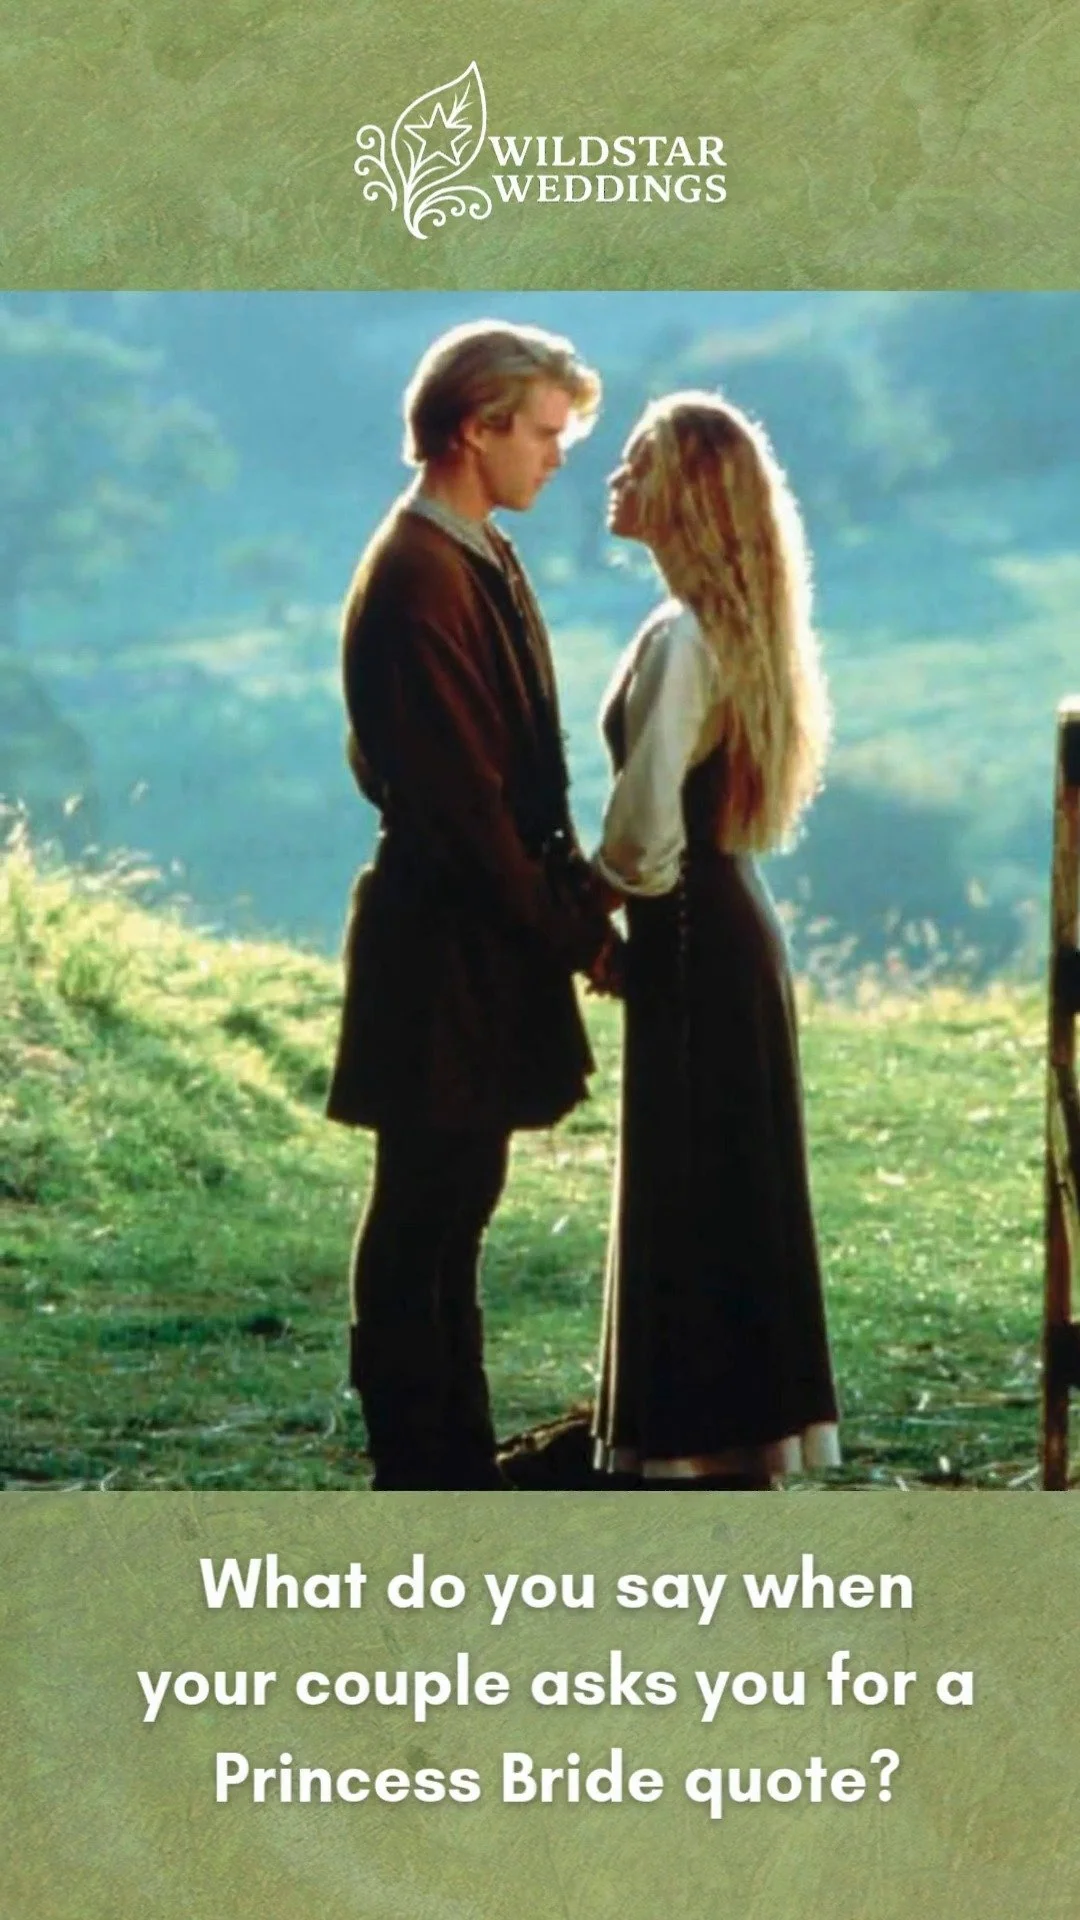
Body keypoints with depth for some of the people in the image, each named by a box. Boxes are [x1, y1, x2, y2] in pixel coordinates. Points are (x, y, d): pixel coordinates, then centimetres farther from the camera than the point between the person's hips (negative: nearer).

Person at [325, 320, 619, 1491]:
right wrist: (579, 935, -14)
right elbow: (463, 801, -21)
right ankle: (417, 1476, 6)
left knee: (454, 1212, 16)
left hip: (489, 944, 10)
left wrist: (580, 892, 5)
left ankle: (458, 1469, 24)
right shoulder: (416, 584, -19)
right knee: (421, 1213, -1)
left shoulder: (484, 560, 12)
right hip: (443, 951, -10)